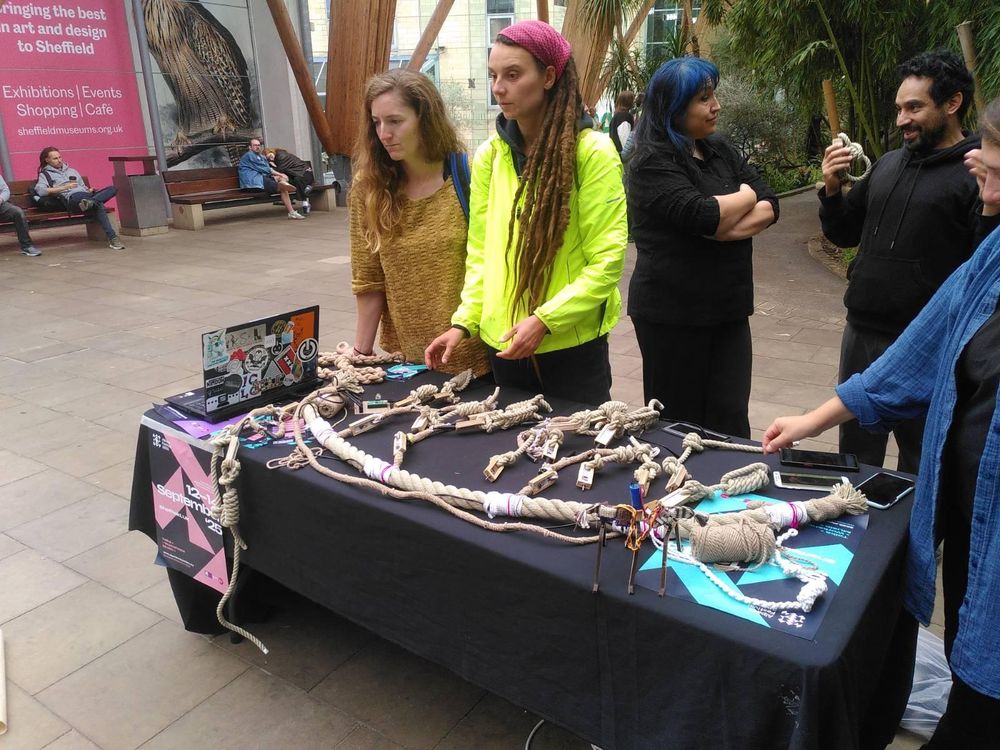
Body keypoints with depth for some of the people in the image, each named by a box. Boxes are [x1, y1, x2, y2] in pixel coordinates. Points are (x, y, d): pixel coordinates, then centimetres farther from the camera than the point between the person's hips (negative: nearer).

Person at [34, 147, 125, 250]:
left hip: (87, 195, 6)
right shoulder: (45, 174, 16)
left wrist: (89, 190, 8)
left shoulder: (71, 170, 36)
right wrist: (65, 187, -8)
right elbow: (40, 190, -4)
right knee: (98, 205, -37)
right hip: (71, 198, -6)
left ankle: (91, 202, -43)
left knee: (112, 189, -21)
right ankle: (113, 239, -47)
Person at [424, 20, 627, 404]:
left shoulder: (592, 151, -10)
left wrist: (545, 320, -19)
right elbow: (481, 251, 7)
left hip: (571, 342, -4)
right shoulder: (488, 155, 4)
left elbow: (607, 259, -12)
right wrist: (465, 321, -3)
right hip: (502, 342, 4)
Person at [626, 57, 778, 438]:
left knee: (731, 420, 4)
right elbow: (701, 214, -22)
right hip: (672, 314, -6)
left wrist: (726, 227, -16)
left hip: (728, 308, 6)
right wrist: (745, 196, -2)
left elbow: (770, 207, 4)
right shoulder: (653, 162, -9)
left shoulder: (721, 150, 12)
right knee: (678, 424, 6)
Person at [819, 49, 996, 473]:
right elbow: (844, 234, 18)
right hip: (861, 332, 6)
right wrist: (832, 191, 2)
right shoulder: (889, 164, 11)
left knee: (920, 467, 11)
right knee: (854, 457, 18)